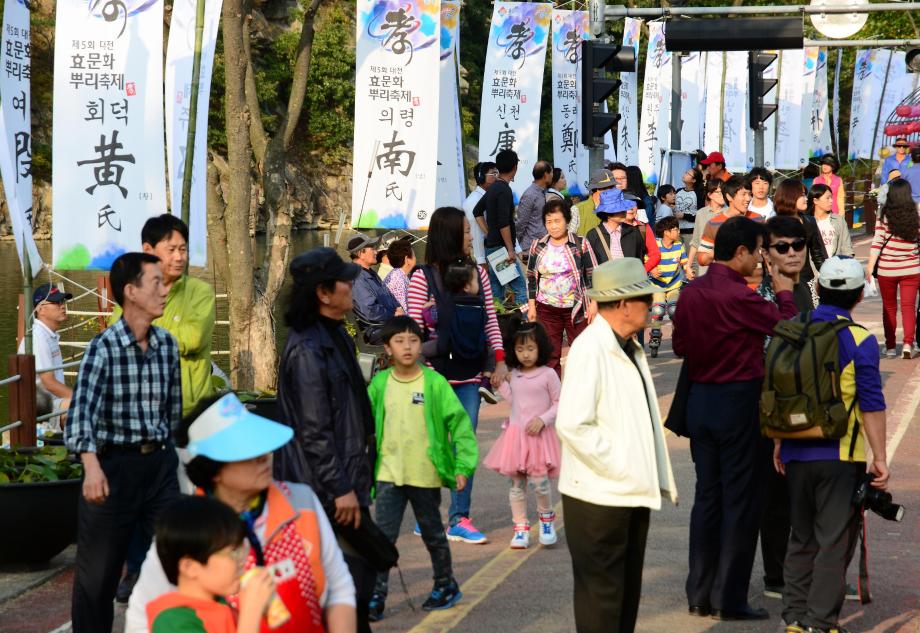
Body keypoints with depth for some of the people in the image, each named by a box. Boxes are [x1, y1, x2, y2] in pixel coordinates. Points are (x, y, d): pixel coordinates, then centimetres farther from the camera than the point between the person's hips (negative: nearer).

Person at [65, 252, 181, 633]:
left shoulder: (167, 345, 5)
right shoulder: (103, 348, -13)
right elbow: (83, 410, -25)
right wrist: (91, 466, -39)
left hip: (160, 462, 5)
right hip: (114, 465, -5)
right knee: (99, 570, 5)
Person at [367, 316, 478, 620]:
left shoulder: (434, 383, -8)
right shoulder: (379, 384, -1)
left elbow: (459, 422, -7)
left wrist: (463, 465, -13)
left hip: (425, 475, -1)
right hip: (389, 473, 1)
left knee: (433, 534, 14)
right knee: (383, 536, -2)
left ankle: (446, 586, 32)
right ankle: (376, 597, 4)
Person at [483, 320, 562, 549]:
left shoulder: (548, 374, -6)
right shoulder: (513, 375, 9)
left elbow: (558, 403, -3)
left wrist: (542, 420, -14)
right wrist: (502, 383, 11)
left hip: (538, 435, -5)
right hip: (515, 433, 5)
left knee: (539, 482, -12)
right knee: (517, 484, 5)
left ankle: (546, 520, 13)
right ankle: (521, 528, 13)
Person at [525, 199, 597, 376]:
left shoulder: (580, 244, -3)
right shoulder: (537, 247, 5)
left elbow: (593, 275, -1)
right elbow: (531, 278, 11)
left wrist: (593, 304, -8)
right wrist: (532, 306, 6)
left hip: (576, 308, -2)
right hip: (547, 309, 2)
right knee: (550, 356, 3)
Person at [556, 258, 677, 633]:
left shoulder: (630, 350, 14)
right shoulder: (589, 349, -16)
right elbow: (572, 424, -24)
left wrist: (656, 477, 12)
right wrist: (618, 468, -19)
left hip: (633, 494, 9)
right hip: (600, 497, -9)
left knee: (628, 593, 14)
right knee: (601, 596, -2)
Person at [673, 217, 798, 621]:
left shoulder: (691, 292, 3)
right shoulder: (740, 296, -20)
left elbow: (679, 345, 14)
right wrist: (785, 294, 3)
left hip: (700, 401, 7)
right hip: (739, 402, -7)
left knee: (707, 496, 14)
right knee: (741, 501, 2)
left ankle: (700, 595, 18)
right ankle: (730, 600, 5)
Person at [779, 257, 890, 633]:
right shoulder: (860, 341, -10)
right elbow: (871, 405, -12)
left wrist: (779, 443, 20)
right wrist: (879, 458, -7)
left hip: (797, 453, 5)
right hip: (840, 456, -5)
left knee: (801, 539, 16)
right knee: (834, 541, 1)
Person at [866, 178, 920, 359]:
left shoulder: (884, 216, -8)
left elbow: (877, 243, -11)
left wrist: (870, 267, -8)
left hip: (887, 269, -1)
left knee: (889, 308, 13)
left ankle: (890, 347, 14)